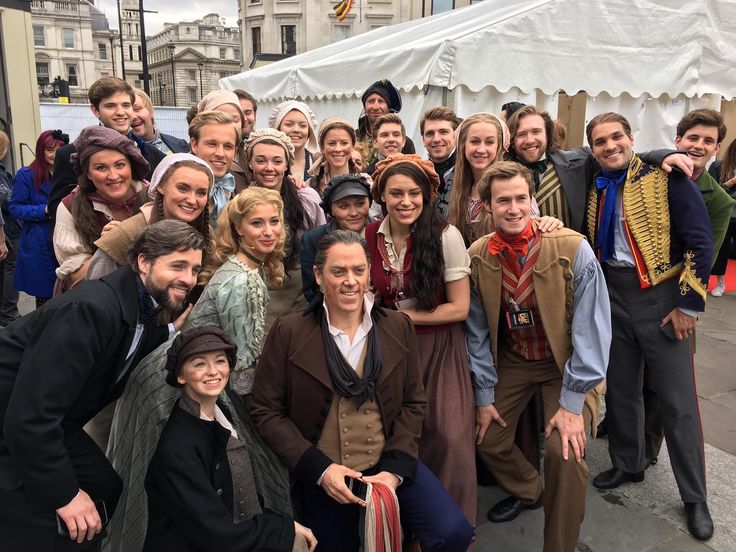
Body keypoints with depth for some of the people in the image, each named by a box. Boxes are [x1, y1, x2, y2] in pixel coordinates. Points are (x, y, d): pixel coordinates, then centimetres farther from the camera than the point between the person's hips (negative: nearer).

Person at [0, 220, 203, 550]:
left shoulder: (143, 305, -3)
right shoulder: (92, 308, -31)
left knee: (112, 498, 10)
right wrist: (63, 494, -23)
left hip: (50, 427, 9)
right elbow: (29, 415, -31)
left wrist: (171, 332, -3)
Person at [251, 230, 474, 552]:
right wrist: (318, 468, -14)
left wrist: (396, 468, -10)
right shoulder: (288, 333, -8)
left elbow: (413, 403, 3)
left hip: (389, 464, 1)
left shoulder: (398, 327, 0)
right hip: (321, 477, 0)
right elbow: (265, 411, -6)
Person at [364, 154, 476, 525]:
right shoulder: (370, 236, -3)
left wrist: (403, 316, -11)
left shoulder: (446, 236, -15)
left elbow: (459, 308, -12)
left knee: (448, 439, -6)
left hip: (439, 348, -3)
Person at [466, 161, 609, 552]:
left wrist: (573, 402, -19)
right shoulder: (478, 256, -12)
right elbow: (478, 330, -2)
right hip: (512, 360, 4)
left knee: (565, 451, -18)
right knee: (485, 438, 7)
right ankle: (526, 490, 42)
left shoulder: (573, 249, -23)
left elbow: (591, 329, -19)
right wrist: (484, 394, -1)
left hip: (566, 361, -3)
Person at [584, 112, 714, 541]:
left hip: (661, 296, -5)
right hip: (613, 296, 5)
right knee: (620, 390, 15)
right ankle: (628, 465, 37)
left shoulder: (668, 178, -10)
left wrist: (689, 305, -13)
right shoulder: (596, 189, 6)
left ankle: (695, 498, 19)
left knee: (678, 402, 3)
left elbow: (701, 242, -12)